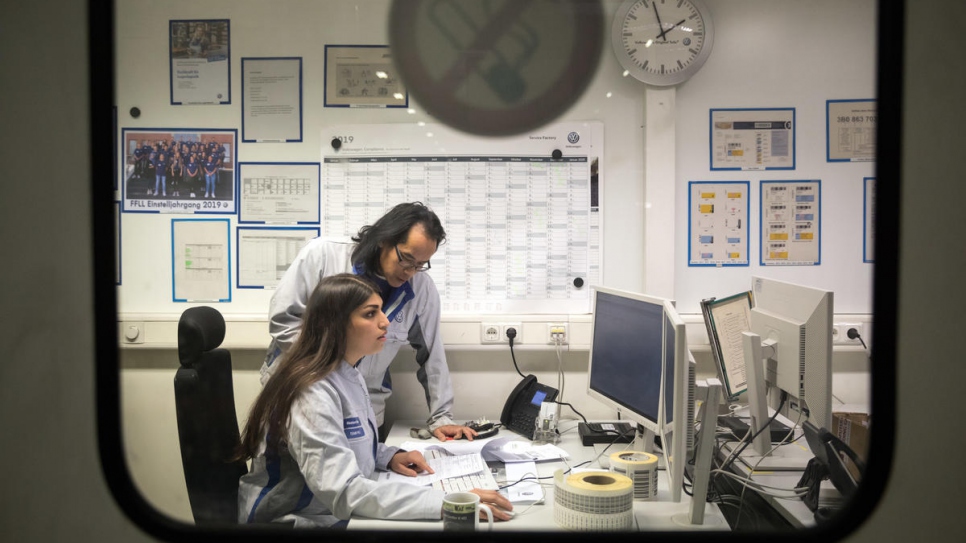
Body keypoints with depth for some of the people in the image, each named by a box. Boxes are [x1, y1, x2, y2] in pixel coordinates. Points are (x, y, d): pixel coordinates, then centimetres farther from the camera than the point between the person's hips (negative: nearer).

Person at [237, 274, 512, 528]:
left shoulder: (349, 373, 4)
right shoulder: (313, 393, -24)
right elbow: (343, 492, -33)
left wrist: (389, 456, -2)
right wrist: (446, 502, -37)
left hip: (342, 513, 8)